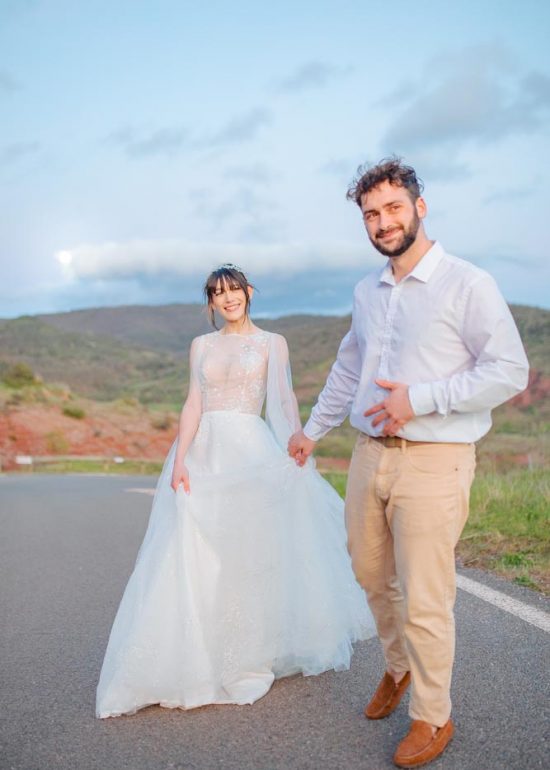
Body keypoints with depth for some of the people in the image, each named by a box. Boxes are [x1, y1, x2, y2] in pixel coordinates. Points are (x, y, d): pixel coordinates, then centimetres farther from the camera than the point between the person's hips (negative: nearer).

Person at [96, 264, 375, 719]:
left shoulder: (272, 344, 7)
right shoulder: (202, 345, 13)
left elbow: (286, 401, 0)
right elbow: (194, 404, 6)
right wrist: (179, 459, -6)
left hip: (253, 452, -2)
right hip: (205, 452, 3)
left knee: (251, 551, 1)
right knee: (197, 556, 0)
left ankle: (251, 655, 18)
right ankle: (200, 658, 13)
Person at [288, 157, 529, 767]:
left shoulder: (467, 284, -8)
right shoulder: (366, 293, 12)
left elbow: (510, 371, -12)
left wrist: (420, 399, -19)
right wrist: (312, 430, 30)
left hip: (433, 462, -6)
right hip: (370, 456, 6)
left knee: (424, 600, 2)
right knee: (373, 577, 18)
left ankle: (432, 717, 26)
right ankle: (398, 669, 46)